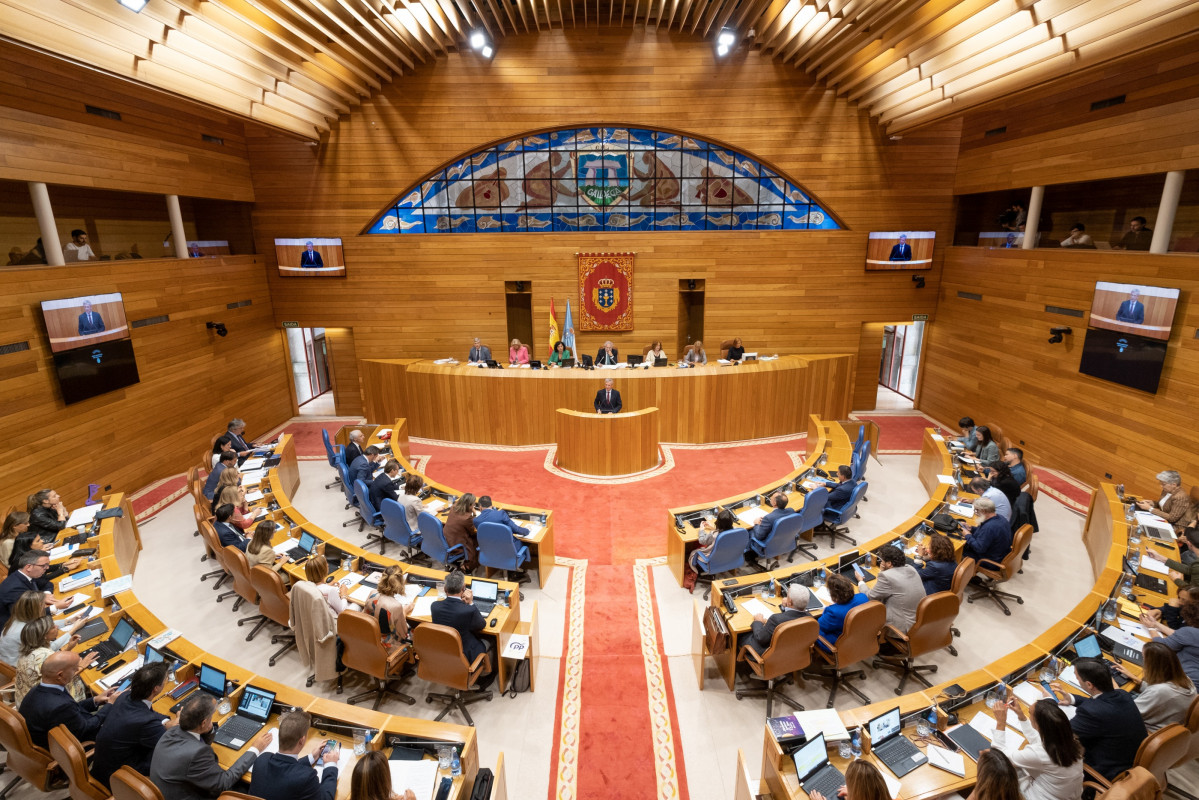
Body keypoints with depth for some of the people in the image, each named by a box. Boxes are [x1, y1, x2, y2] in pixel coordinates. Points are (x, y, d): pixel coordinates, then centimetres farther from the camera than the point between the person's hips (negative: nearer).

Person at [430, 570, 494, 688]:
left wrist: (462, 602, -7)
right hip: (464, 657, -5)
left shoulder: (434, 606, -18)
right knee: (490, 640, 22)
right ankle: (486, 675, 43)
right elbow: (482, 625, -9)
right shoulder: (469, 611, -31)